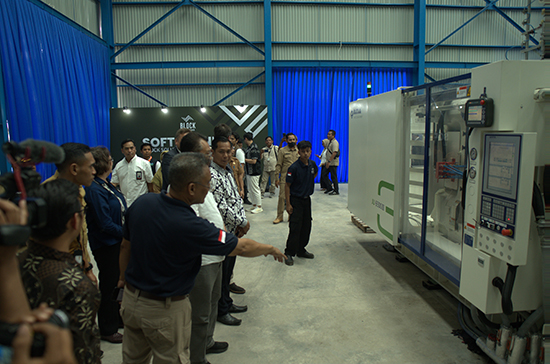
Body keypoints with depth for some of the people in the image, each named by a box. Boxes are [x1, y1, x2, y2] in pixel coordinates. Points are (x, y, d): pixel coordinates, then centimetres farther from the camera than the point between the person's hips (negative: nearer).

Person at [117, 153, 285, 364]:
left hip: (131, 299, 7)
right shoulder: (189, 225, -31)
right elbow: (242, 248, -20)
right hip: (164, 311, -7)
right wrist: (270, 249, -1)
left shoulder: (142, 203, -11)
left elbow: (126, 246, 4)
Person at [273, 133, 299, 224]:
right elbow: (278, 165, 0)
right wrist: (276, 178, -5)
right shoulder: (282, 150, 2)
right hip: (285, 178, -3)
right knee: (282, 197, -4)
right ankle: (279, 216, 7)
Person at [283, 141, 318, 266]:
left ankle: (301, 250, 27)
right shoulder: (294, 167, -16)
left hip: (307, 199, 6)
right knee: (295, 227, -7)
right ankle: (289, 253, 4)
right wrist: (288, 204, -15)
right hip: (295, 200, -6)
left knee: (306, 226, 12)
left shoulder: (312, 164, 2)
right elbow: (287, 185, -13)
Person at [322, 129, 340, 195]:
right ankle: (330, 188, 19)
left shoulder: (335, 142, -16)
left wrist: (329, 161, -29)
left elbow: (334, 153, -26)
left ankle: (336, 191, 9)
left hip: (333, 163, -10)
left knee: (333, 177, -2)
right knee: (324, 175, 10)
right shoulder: (329, 142, 15)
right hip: (328, 163, 10)